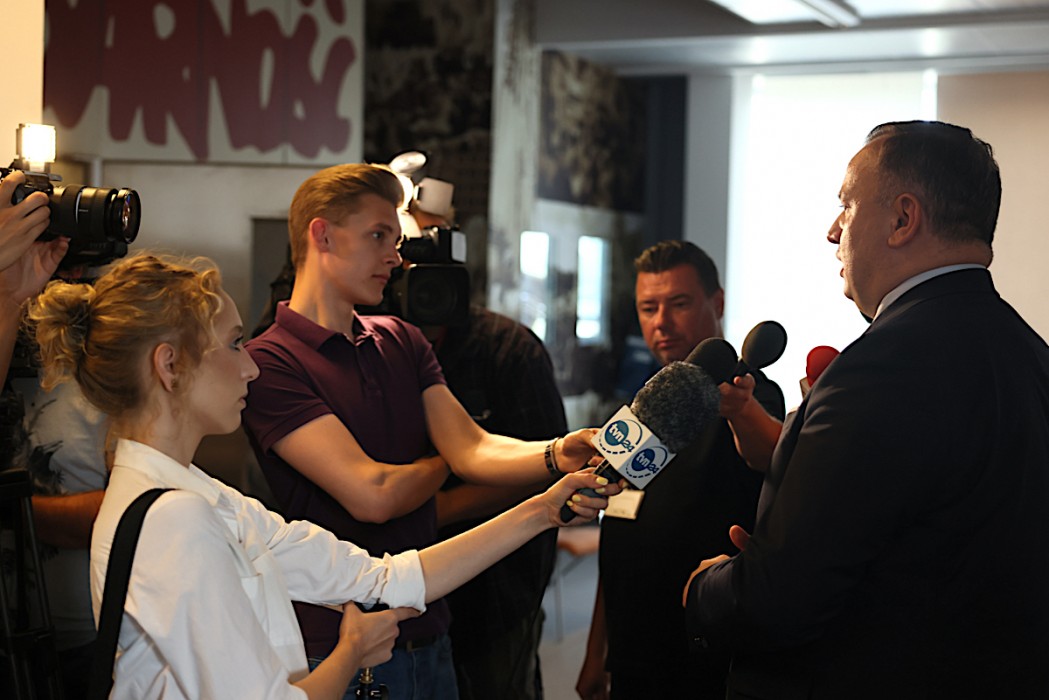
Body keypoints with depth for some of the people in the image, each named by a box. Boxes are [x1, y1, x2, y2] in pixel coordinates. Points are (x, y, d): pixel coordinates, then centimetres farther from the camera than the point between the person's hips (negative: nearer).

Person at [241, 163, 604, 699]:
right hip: (342, 655, -7)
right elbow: (372, 494, -21)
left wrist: (557, 454, -23)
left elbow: (473, 449, -3)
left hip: (428, 633, 7)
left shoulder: (401, 341, 11)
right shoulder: (269, 363, -15)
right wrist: (439, 465, 0)